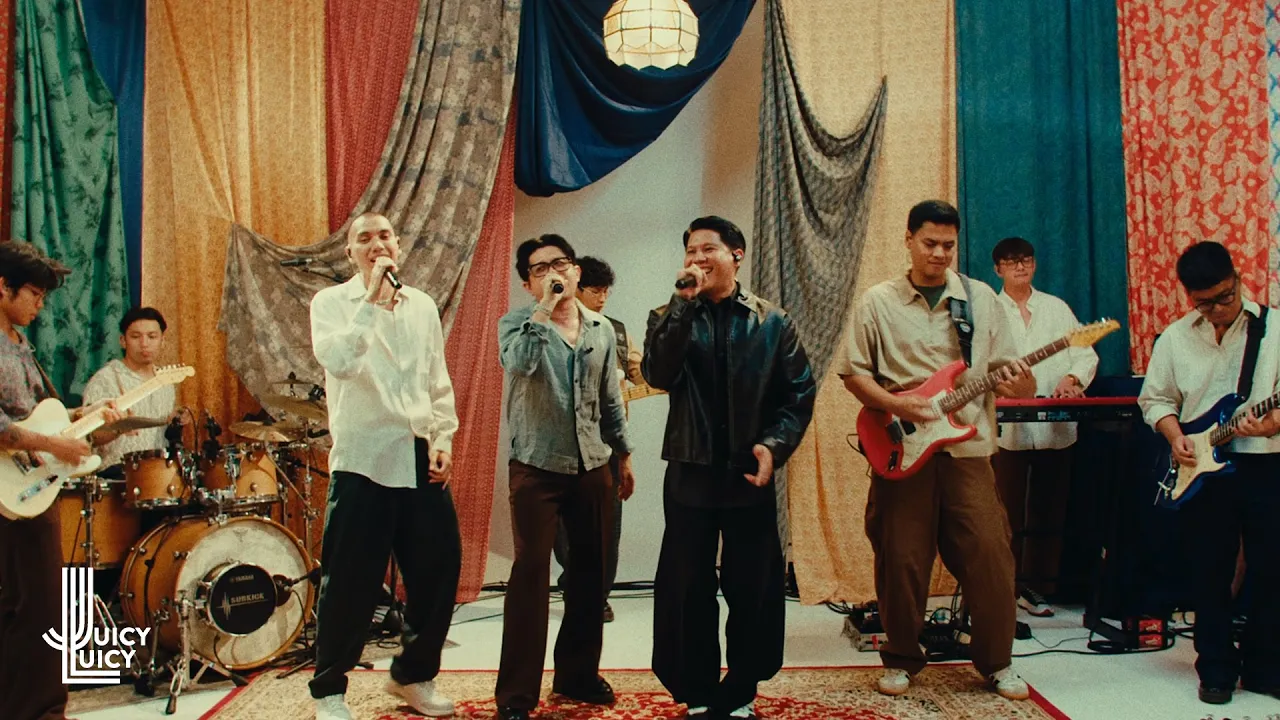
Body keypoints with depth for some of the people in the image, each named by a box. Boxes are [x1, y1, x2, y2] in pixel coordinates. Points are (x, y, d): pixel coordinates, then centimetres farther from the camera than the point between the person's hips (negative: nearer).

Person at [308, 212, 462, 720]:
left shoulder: (423, 307, 13)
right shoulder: (332, 303, 0)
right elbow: (338, 361, -20)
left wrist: (443, 440, 3)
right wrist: (372, 298, -20)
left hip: (422, 459, 5)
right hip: (363, 459, -4)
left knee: (439, 569, 8)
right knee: (351, 581, 1)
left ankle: (414, 674, 29)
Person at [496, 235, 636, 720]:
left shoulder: (602, 329, 8)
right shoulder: (516, 323, -4)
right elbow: (518, 362, -29)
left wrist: (623, 454, 16)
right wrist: (544, 308, -24)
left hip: (593, 467, 5)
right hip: (536, 467, -5)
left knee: (591, 571, 11)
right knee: (531, 574, -5)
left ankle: (578, 672, 28)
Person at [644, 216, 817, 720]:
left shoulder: (772, 321, 5)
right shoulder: (671, 318, 6)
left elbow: (800, 391, 2)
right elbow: (658, 375, -14)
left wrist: (775, 444, -13)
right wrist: (685, 304, -17)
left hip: (751, 473, 0)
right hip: (691, 473, 0)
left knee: (752, 589, 8)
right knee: (688, 590, 6)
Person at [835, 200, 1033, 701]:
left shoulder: (981, 298, 8)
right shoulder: (877, 302, 4)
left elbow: (1009, 371, 9)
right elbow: (853, 372, 3)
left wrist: (1019, 383, -15)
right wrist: (893, 404, -14)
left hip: (968, 449, 1)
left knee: (989, 555, -1)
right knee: (902, 559, 4)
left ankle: (996, 661, 18)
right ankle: (901, 658, 22)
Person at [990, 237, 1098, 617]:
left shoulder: (1057, 308, 14)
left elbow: (1086, 354, 8)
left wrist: (1073, 378, -13)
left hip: (1057, 428, 3)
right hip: (1009, 429, -3)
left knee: (1049, 514, 7)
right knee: (1009, 514, 0)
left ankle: (1036, 586, 18)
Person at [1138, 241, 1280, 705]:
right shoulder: (1175, 338, 6)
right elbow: (1155, 398, 12)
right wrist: (1175, 437, -5)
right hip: (1201, 470, 1)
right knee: (1208, 575, 6)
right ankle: (1217, 669, 20)